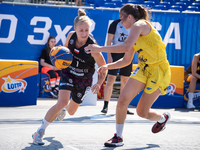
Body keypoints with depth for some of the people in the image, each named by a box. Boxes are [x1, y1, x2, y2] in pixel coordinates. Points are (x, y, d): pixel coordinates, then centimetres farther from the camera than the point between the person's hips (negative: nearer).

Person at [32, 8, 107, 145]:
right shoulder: (71, 35, -17)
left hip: (84, 80, 0)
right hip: (68, 73, 1)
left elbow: (103, 67, -19)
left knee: (71, 111, 17)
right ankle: (40, 131, -10)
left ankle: (62, 110, 58)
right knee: (62, 103, -24)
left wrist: (99, 84, -32)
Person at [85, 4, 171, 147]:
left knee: (142, 112, 0)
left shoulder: (139, 25, -14)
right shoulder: (136, 32, 14)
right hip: (143, 69, 8)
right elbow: (126, 60, 21)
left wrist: (100, 48, -28)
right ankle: (118, 137, 0)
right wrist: (107, 66, 9)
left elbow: (126, 46, -31)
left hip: (158, 72, -8)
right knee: (123, 100, -13)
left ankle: (163, 118, 34)